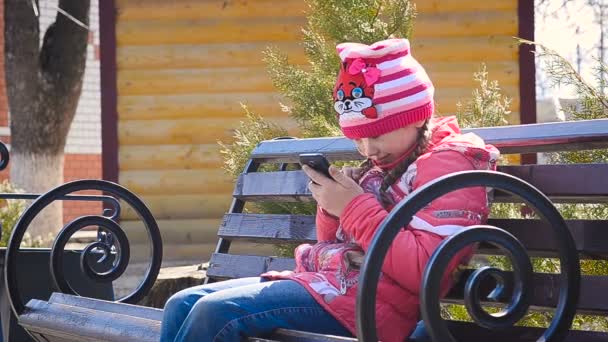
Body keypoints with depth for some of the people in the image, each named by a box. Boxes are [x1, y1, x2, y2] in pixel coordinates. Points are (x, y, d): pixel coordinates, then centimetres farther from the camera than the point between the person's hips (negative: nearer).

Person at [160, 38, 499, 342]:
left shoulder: (446, 166, -7)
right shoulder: (384, 167, 21)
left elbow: (423, 272, -21)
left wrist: (355, 208, -16)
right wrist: (333, 203, 6)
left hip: (364, 300, -10)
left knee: (215, 312, -23)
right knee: (182, 305, 1)